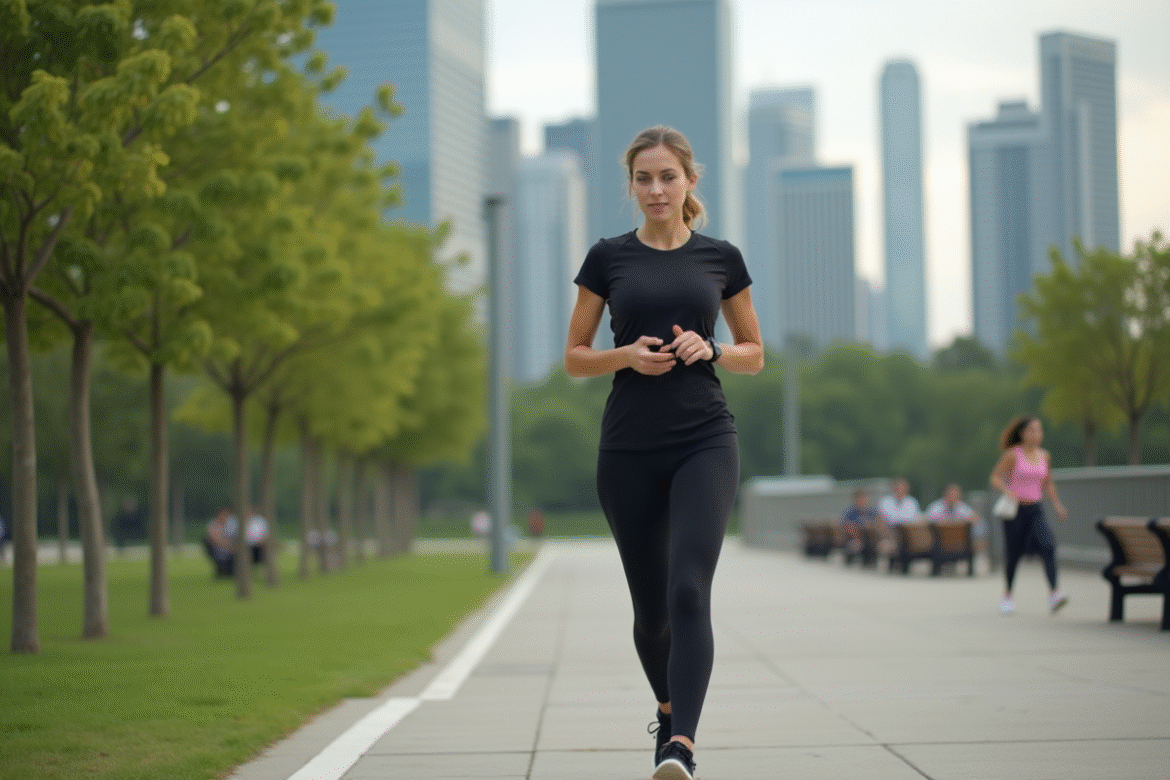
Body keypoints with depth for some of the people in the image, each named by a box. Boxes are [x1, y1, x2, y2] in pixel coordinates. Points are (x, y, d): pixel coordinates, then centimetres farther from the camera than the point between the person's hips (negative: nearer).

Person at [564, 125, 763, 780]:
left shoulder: (721, 258, 6)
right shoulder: (607, 258, 6)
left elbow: (755, 354, 13)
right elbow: (574, 358, 8)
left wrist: (710, 349, -8)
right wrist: (627, 355, -11)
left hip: (706, 440, -1)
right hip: (629, 449, 1)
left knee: (690, 590, -20)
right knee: (651, 607, 10)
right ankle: (669, 709, 38)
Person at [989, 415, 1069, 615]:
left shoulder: (1043, 455, 8)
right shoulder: (1012, 454, -6)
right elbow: (995, 477, -5)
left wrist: (1057, 504, 14)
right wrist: (1008, 491, -22)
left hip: (1035, 510, 3)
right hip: (1014, 509, -3)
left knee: (1048, 546, -21)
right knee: (1013, 554, 7)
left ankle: (1054, 594, -30)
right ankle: (1008, 594, 32)